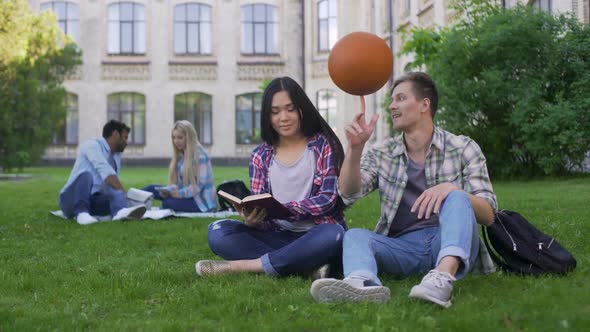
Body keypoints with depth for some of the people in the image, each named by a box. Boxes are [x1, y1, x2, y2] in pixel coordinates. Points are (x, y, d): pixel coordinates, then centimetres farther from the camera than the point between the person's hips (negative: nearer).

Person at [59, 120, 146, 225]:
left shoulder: (117, 156, 18)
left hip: (94, 202, 6)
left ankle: (121, 211, -54)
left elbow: (116, 187, 19)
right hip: (72, 199, -6)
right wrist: (124, 193, -30)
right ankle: (81, 213, -37)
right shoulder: (92, 144, -7)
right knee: (86, 174, -34)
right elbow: (104, 170, -22)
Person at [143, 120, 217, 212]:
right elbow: (178, 181, 11)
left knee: (168, 203, -29)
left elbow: (200, 184, -19)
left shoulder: (200, 155, -14)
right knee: (152, 189, 1)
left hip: (202, 201, -8)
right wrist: (169, 190, -8)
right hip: (188, 195, 8)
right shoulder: (180, 155, 10)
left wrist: (181, 193, -27)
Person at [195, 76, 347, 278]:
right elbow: (259, 211, 5)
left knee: (333, 234, -38)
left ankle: (240, 266, -28)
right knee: (217, 231, -18)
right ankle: (307, 267, -31)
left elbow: (327, 199, -9)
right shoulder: (260, 156, 9)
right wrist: (252, 221, -20)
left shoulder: (323, 145, 1)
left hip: (318, 236, -3)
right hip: (280, 238, 3)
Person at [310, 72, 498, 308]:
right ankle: (363, 284, -60)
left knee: (457, 199, -29)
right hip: (403, 247, 2)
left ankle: (443, 277, -56)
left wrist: (451, 188, -22)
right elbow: (348, 194, 0)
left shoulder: (462, 148, 7)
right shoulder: (382, 155, 16)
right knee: (355, 235, -24)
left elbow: (488, 215, -2)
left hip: (452, 244, -2)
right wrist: (355, 148, -16)